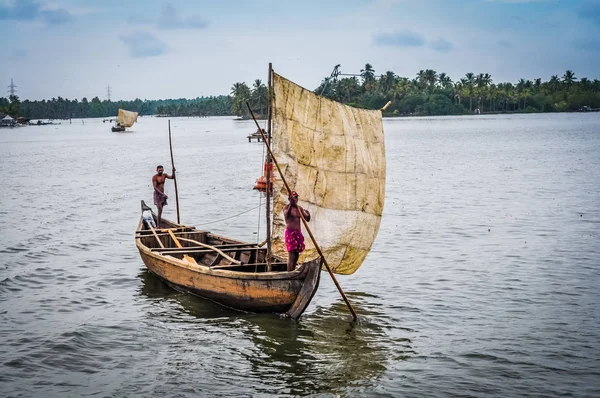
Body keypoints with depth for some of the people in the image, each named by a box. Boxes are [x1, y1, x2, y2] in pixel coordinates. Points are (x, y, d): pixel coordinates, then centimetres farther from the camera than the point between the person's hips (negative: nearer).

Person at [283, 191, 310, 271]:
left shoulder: (300, 208, 13)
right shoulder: (287, 207, -5)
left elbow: (307, 219, 10)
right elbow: (286, 215, -26)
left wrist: (308, 214, -13)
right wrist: (291, 204, -34)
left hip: (298, 233, 6)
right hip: (290, 232, -6)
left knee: (296, 255, 9)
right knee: (291, 255, -13)